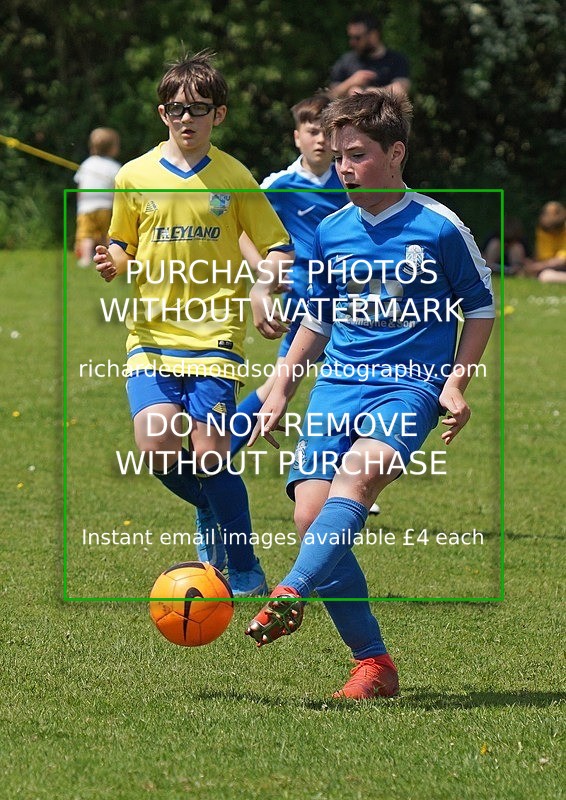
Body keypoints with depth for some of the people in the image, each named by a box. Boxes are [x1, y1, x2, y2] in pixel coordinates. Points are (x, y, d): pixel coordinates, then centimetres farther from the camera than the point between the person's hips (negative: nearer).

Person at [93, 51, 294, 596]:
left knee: (209, 458, -12)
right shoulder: (134, 177, 5)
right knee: (157, 450, -15)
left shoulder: (234, 178, 1)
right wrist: (114, 264, -6)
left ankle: (246, 574, 6)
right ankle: (215, 512, 18)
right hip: (151, 333, 2)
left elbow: (278, 249, 6)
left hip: (215, 334, -2)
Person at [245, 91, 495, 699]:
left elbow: (480, 308, 7)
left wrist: (455, 384, -3)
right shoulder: (331, 231, 11)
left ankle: (290, 596, -47)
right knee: (311, 514, -13)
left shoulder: (438, 228, -2)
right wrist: (282, 386, 18)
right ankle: (373, 665, -7)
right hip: (337, 384, 5)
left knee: (356, 473, -34)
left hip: (409, 384, -5)